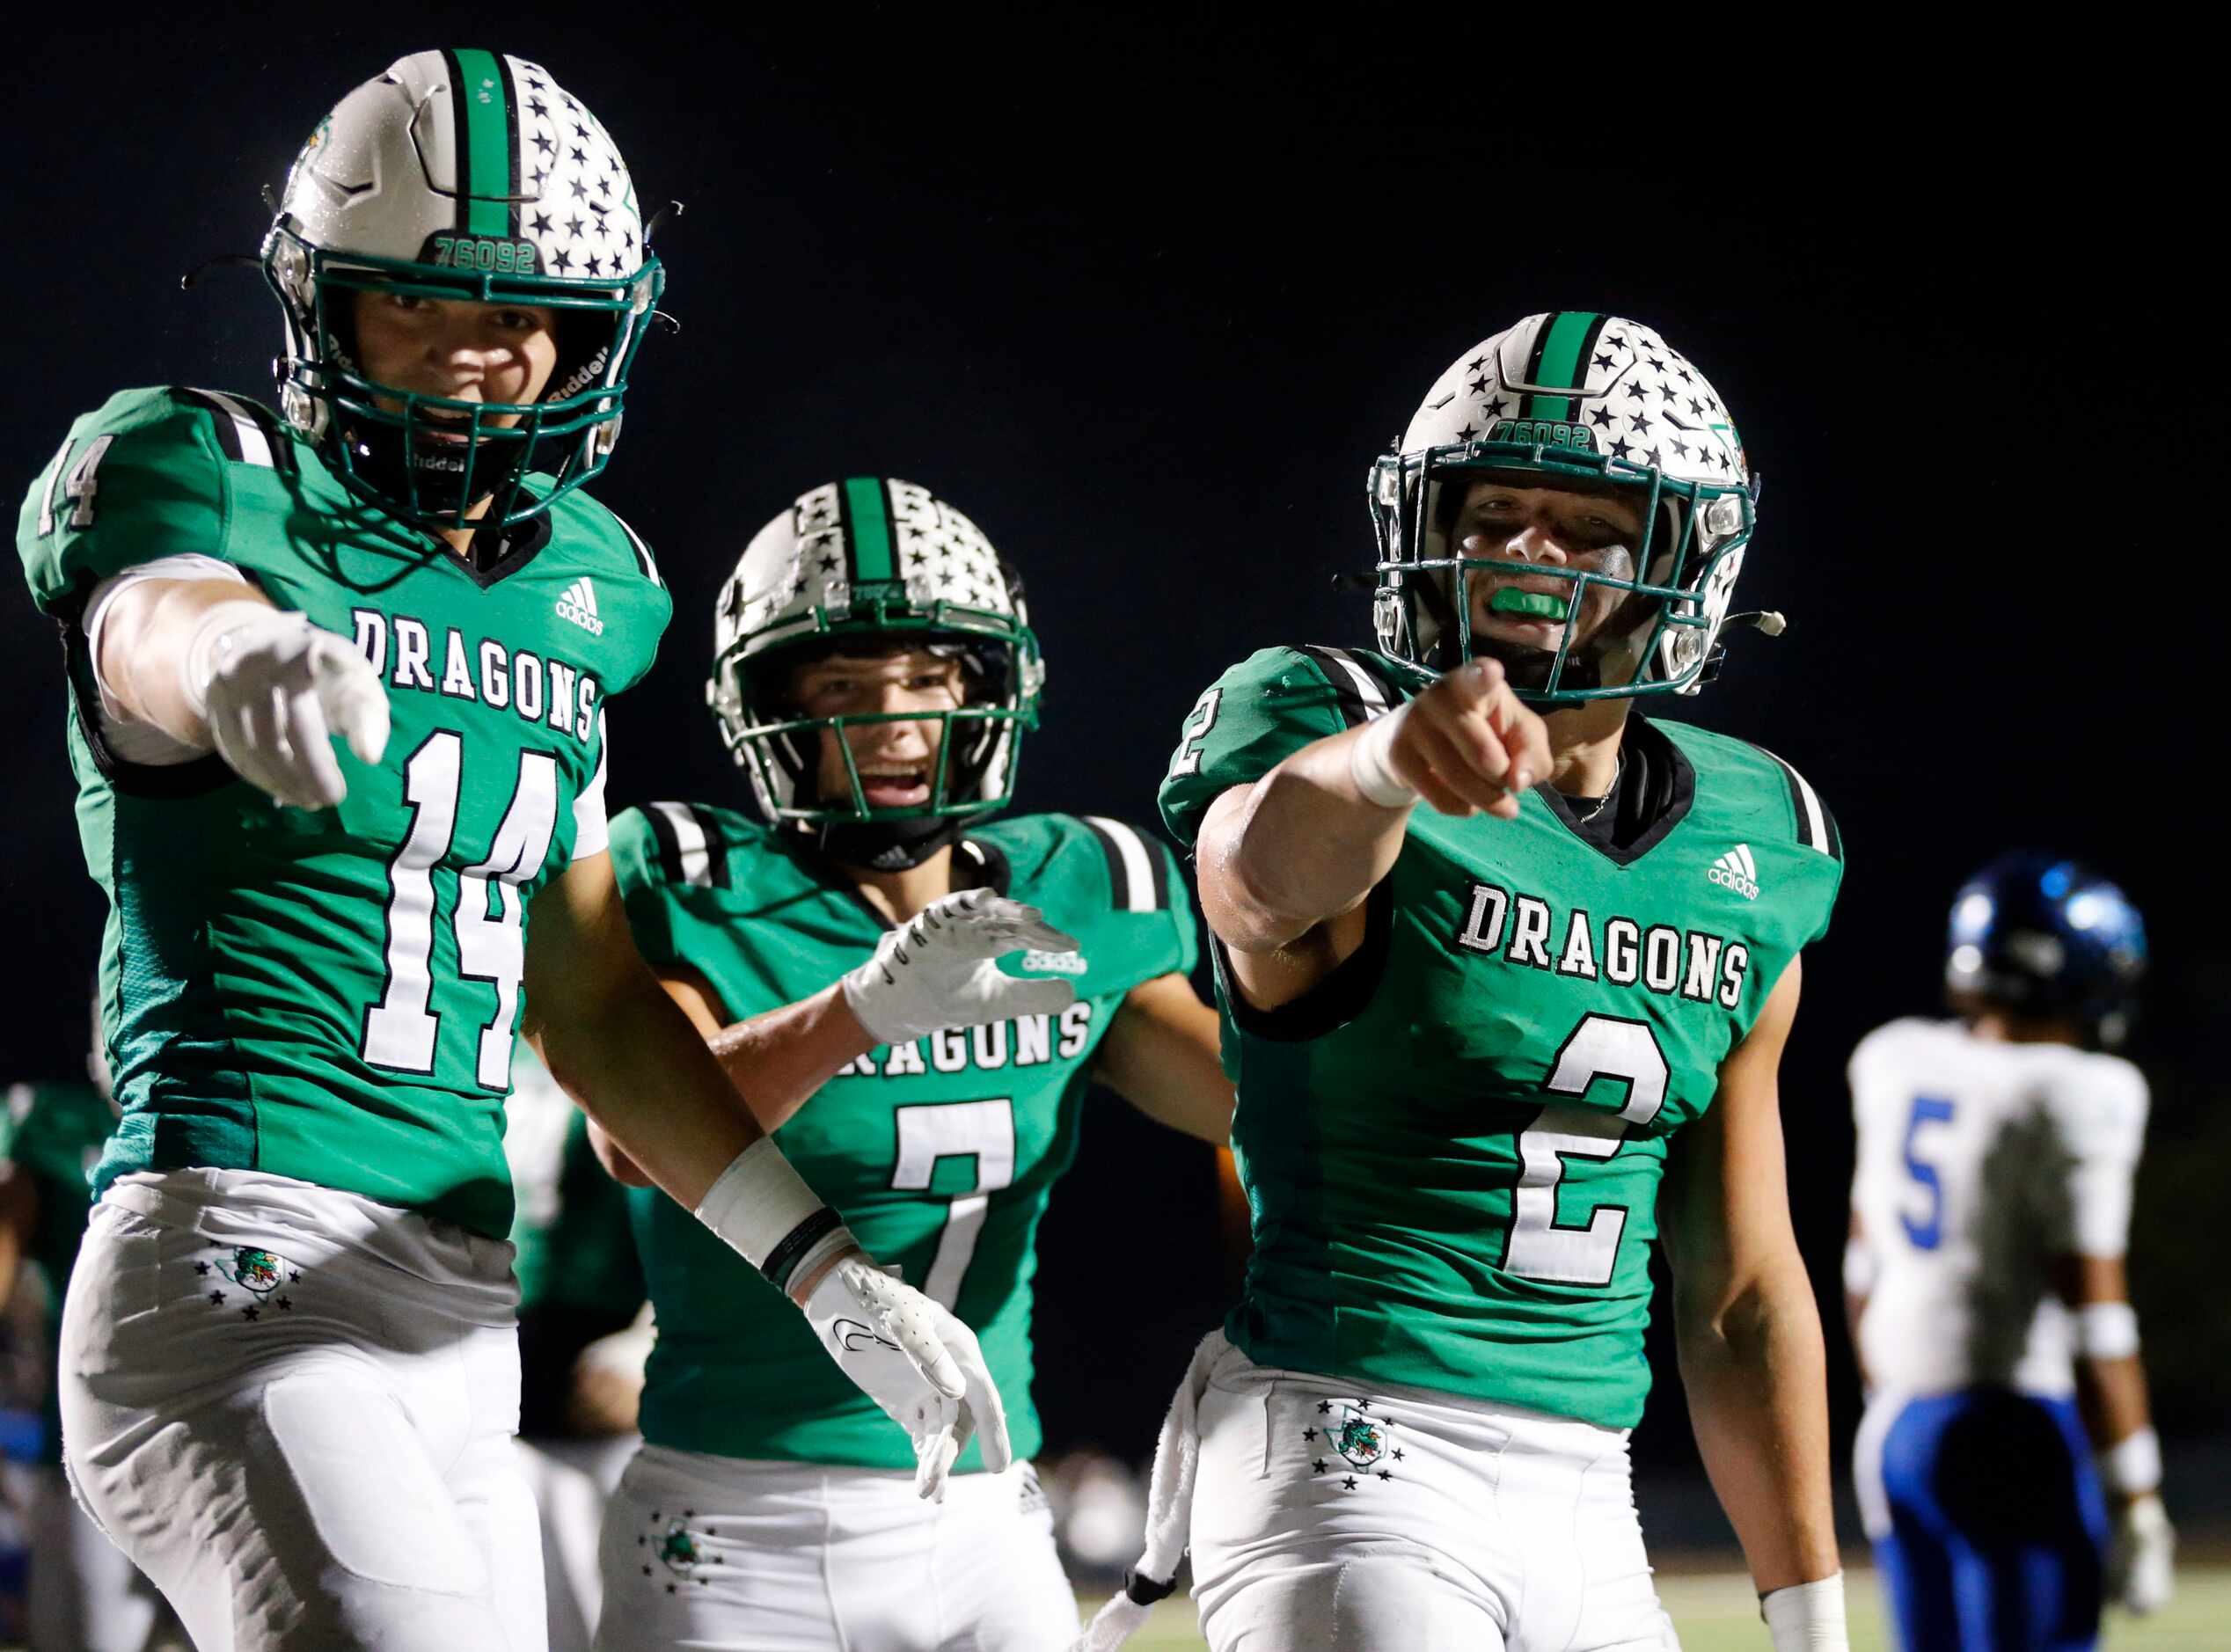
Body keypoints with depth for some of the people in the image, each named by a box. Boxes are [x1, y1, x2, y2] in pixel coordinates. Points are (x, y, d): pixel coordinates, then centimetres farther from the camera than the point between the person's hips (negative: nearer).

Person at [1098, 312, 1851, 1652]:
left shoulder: (1748, 861, 11)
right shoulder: (1333, 736, -6)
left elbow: (1742, 1293, 17)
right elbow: (1266, 872, -34)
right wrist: (1384, 757, -57)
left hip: (1585, 1511, 6)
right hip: (1350, 1465, -6)